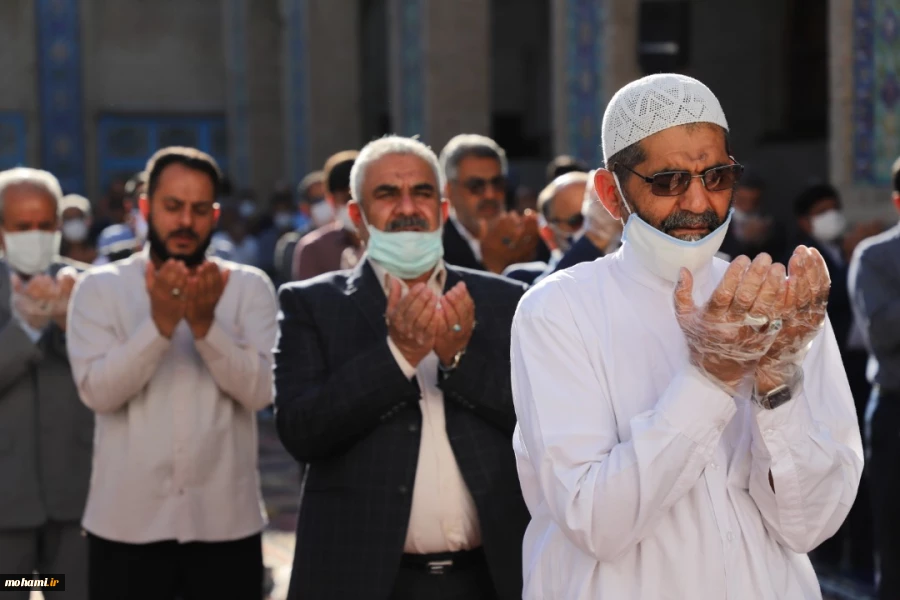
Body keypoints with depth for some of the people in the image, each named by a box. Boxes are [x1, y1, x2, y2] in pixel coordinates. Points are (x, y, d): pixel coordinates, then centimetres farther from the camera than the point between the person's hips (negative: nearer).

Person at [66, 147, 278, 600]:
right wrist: (160, 323, -23)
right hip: (126, 523, 0)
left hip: (226, 522, 1)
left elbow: (260, 389, -9)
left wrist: (205, 324, -22)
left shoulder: (249, 286, 2)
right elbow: (97, 390, -11)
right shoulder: (100, 287, 1)